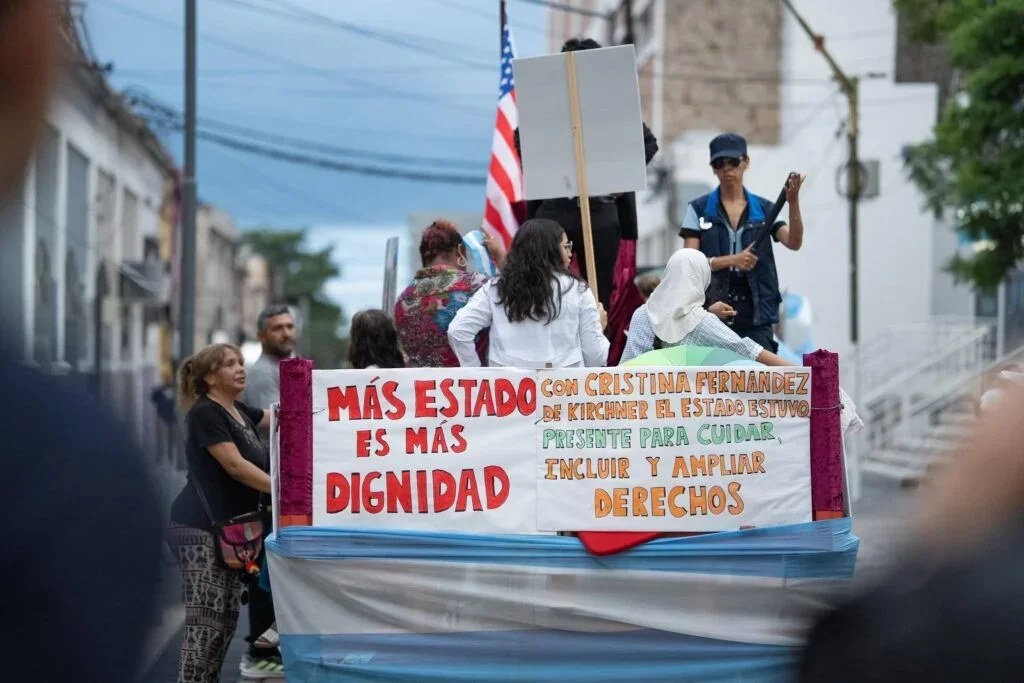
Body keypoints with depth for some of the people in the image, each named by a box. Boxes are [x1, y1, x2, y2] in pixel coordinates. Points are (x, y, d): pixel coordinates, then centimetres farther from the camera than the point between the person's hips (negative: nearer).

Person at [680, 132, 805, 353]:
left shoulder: (764, 209, 8)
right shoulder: (699, 209, 4)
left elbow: (794, 242, -7)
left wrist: (793, 203, -24)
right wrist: (732, 260, -19)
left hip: (756, 316, 2)